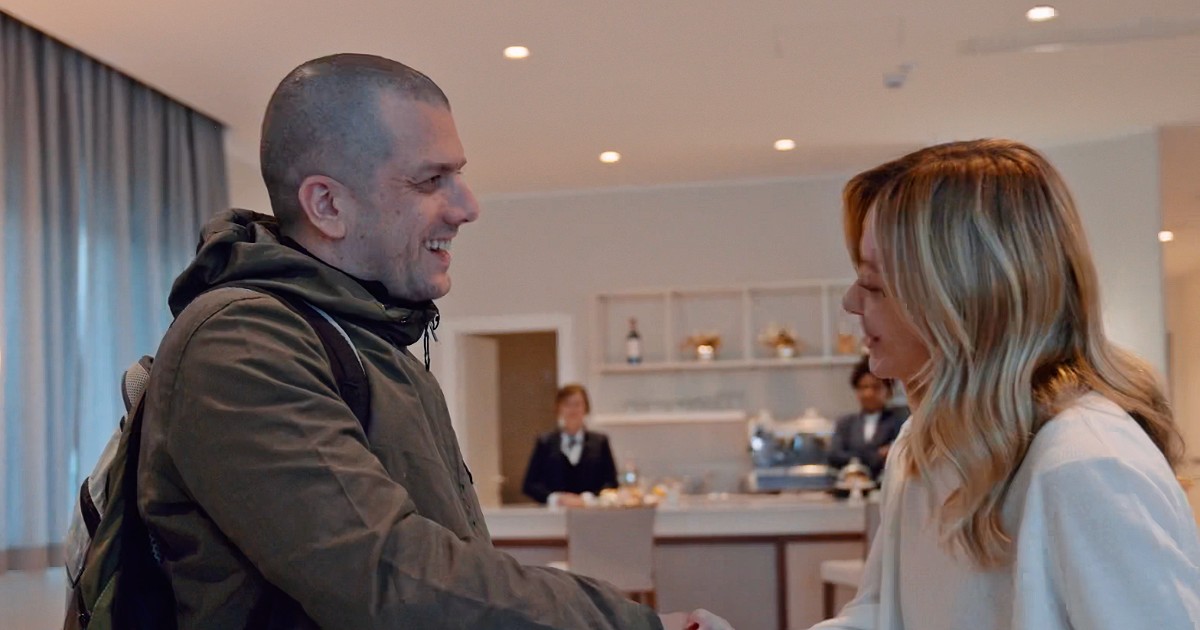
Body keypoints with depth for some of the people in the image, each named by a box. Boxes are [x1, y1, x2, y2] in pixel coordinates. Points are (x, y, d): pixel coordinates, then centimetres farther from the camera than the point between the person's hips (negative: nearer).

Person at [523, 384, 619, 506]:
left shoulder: (600, 441, 12)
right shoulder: (544, 443, 11)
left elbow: (611, 482, 6)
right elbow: (529, 484, 6)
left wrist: (586, 498, -9)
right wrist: (556, 498, -8)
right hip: (555, 512, 0)